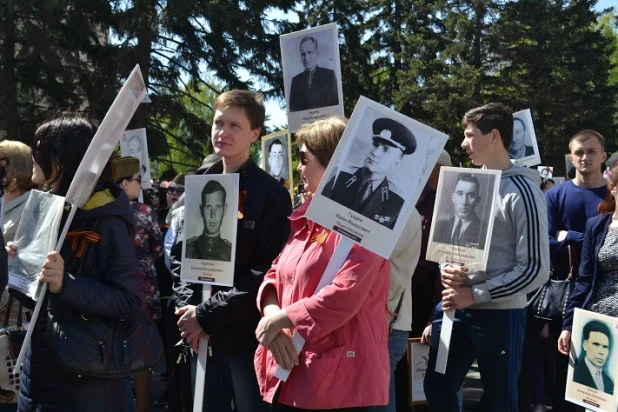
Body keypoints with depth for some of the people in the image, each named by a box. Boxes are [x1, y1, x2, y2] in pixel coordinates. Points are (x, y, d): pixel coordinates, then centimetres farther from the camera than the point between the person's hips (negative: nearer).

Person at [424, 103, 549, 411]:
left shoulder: (523, 192, -13)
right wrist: (446, 268, -5)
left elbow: (536, 270, -17)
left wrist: (475, 294, -16)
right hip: (454, 307, 7)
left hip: (499, 314, -6)